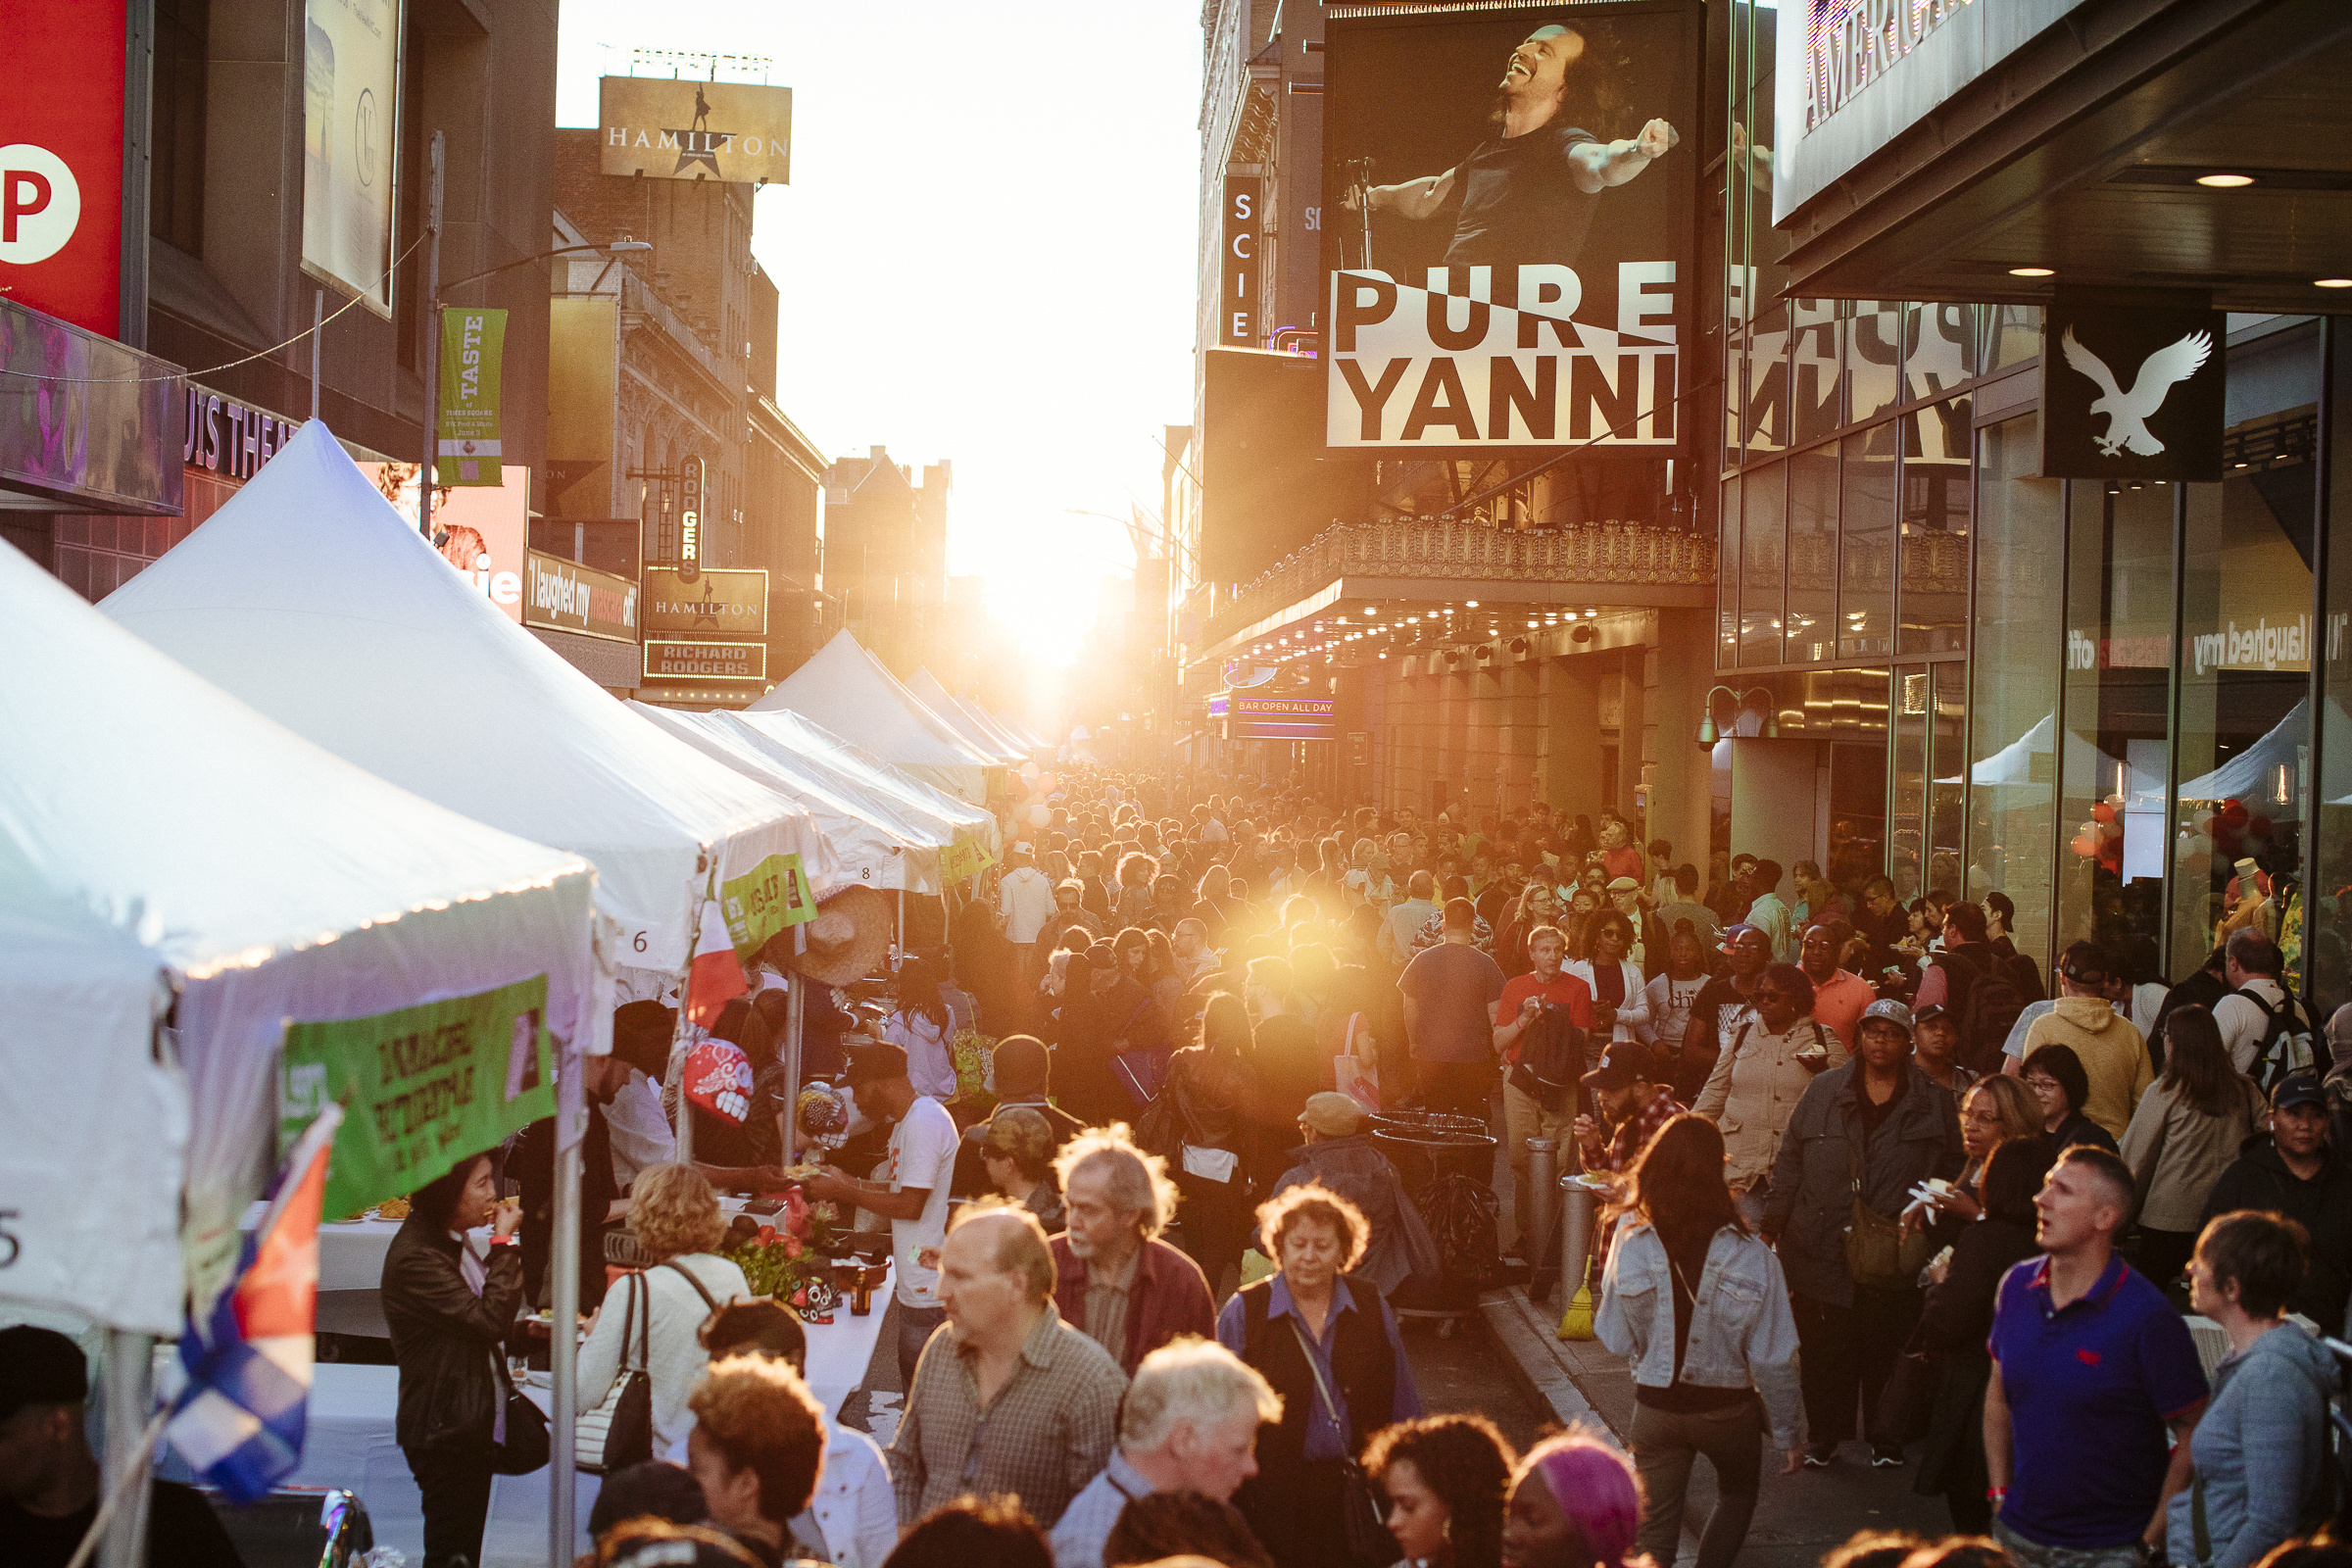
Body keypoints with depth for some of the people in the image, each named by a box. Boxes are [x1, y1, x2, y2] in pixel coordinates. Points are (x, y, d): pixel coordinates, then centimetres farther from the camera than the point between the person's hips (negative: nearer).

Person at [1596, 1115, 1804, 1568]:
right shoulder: (1752, 1258, -21)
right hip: (1728, 1409, -1)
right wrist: (1789, 1432, -1)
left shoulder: (1631, 1246, -18)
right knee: (1738, 1494, 29)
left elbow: (1617, 1340, -8)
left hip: (1656, 1407, 1)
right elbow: (1774, 1360, -14)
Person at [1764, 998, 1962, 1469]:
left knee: (1886, 1349, 6)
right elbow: (1791, 1160, 10)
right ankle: (1824, 1435, 17)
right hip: (1823, 1248, 1)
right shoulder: (1823, 1091, 8)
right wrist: (1774, 1224, 3)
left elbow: (1950, 1173, 6)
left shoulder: (1935, 1102, 6)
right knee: (1823, 1347, 3)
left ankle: (1885, 1438, 22)